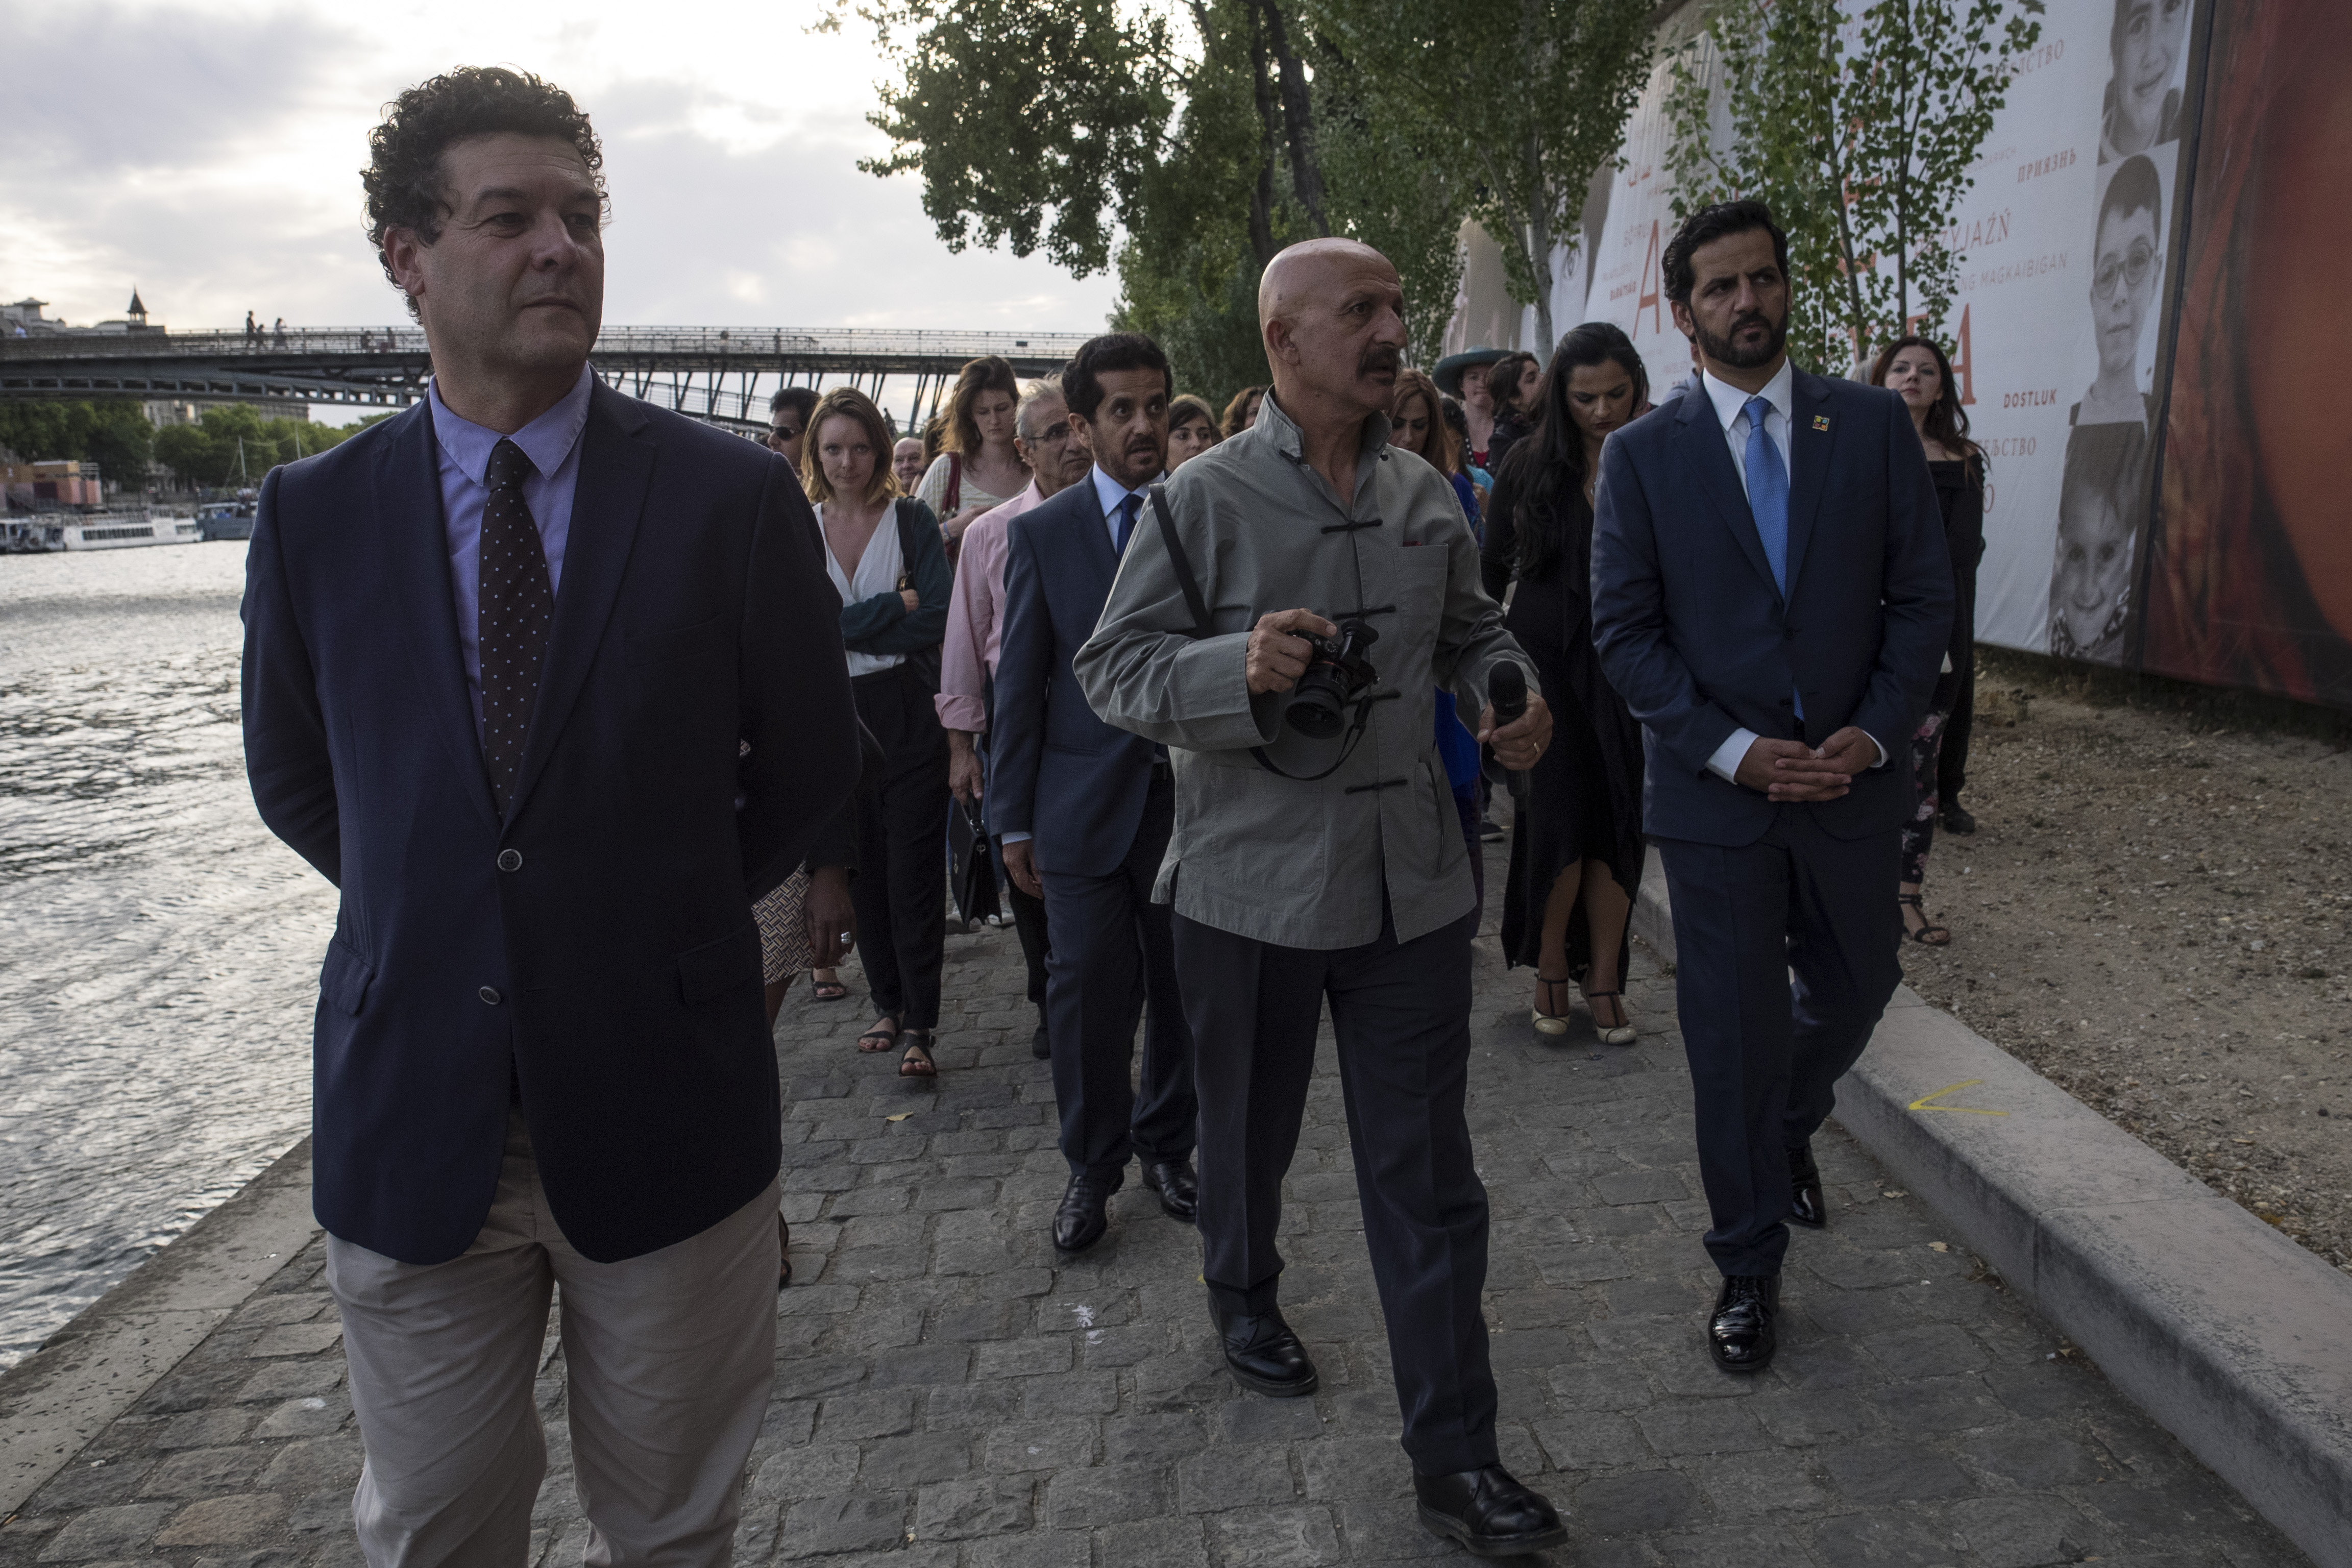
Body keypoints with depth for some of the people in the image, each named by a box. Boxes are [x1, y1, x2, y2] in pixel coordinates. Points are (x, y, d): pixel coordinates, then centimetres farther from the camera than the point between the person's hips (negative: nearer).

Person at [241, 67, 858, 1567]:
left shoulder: (732, 494, -7)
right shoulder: (315, 514, -1)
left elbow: (812, 759, 4)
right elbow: (292, 777, 13)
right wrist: (430, 897, 10)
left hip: (661, 1097, -1)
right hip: (409, 1113, 2)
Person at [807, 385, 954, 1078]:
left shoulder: (912, 521, 0)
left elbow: (934, 622, -10)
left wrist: (843, 625, -11)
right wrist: (891, 607, -12)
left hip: (907, 713, -3)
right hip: (833, 715, 3)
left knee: (913, 867, -4)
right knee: (861, 866, 11)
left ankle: (919, 1024, 0)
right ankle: (888, 1004, 25)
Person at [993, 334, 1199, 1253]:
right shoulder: (1042, 534, 2)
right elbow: (1019, 685, 2)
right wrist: (1015, 822, 1)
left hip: (1192, 798, 1)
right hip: (1086, 806, -1)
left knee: (1183, 992, 10)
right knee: (1090, 997, 4)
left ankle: (1166, 1147, 31)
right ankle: (1093, 1169, 23)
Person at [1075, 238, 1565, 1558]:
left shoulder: (1429, 496, 7)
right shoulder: (1204, 498, -7)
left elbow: (1472, 630, 20)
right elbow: (1113, 664, -8)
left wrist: (1514, 697, -1)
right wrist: (1239, 669, -26)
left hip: (1413, 879, 3)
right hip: (1252, 880, -3)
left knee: (1429, 1176, 5)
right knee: (1251, 1134, 19)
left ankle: (1456, 1455, 16)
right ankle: (1243, 1294, 50)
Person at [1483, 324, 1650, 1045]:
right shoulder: (1530, 465, 0)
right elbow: (1491, 571, 6)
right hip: (1544, 662, -1)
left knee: (1618, 820, 4)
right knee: (1558, 815, -2)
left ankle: (1603, 974, 17)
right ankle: (1551, 966, 16)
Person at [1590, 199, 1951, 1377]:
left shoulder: (1875, 424, 2)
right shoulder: (1643, 456, -2)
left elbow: (1922, 595, 2)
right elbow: (1623, 631, -5)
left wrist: (1874, 732, -11)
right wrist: (1732, 749, -14)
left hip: (1850, 779, 2)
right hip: (1713, 788, -2)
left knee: (1854, 988, 18)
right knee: (1732, 1037, 6)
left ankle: (1791, 1124, 52)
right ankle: (1750, 1269, 24)